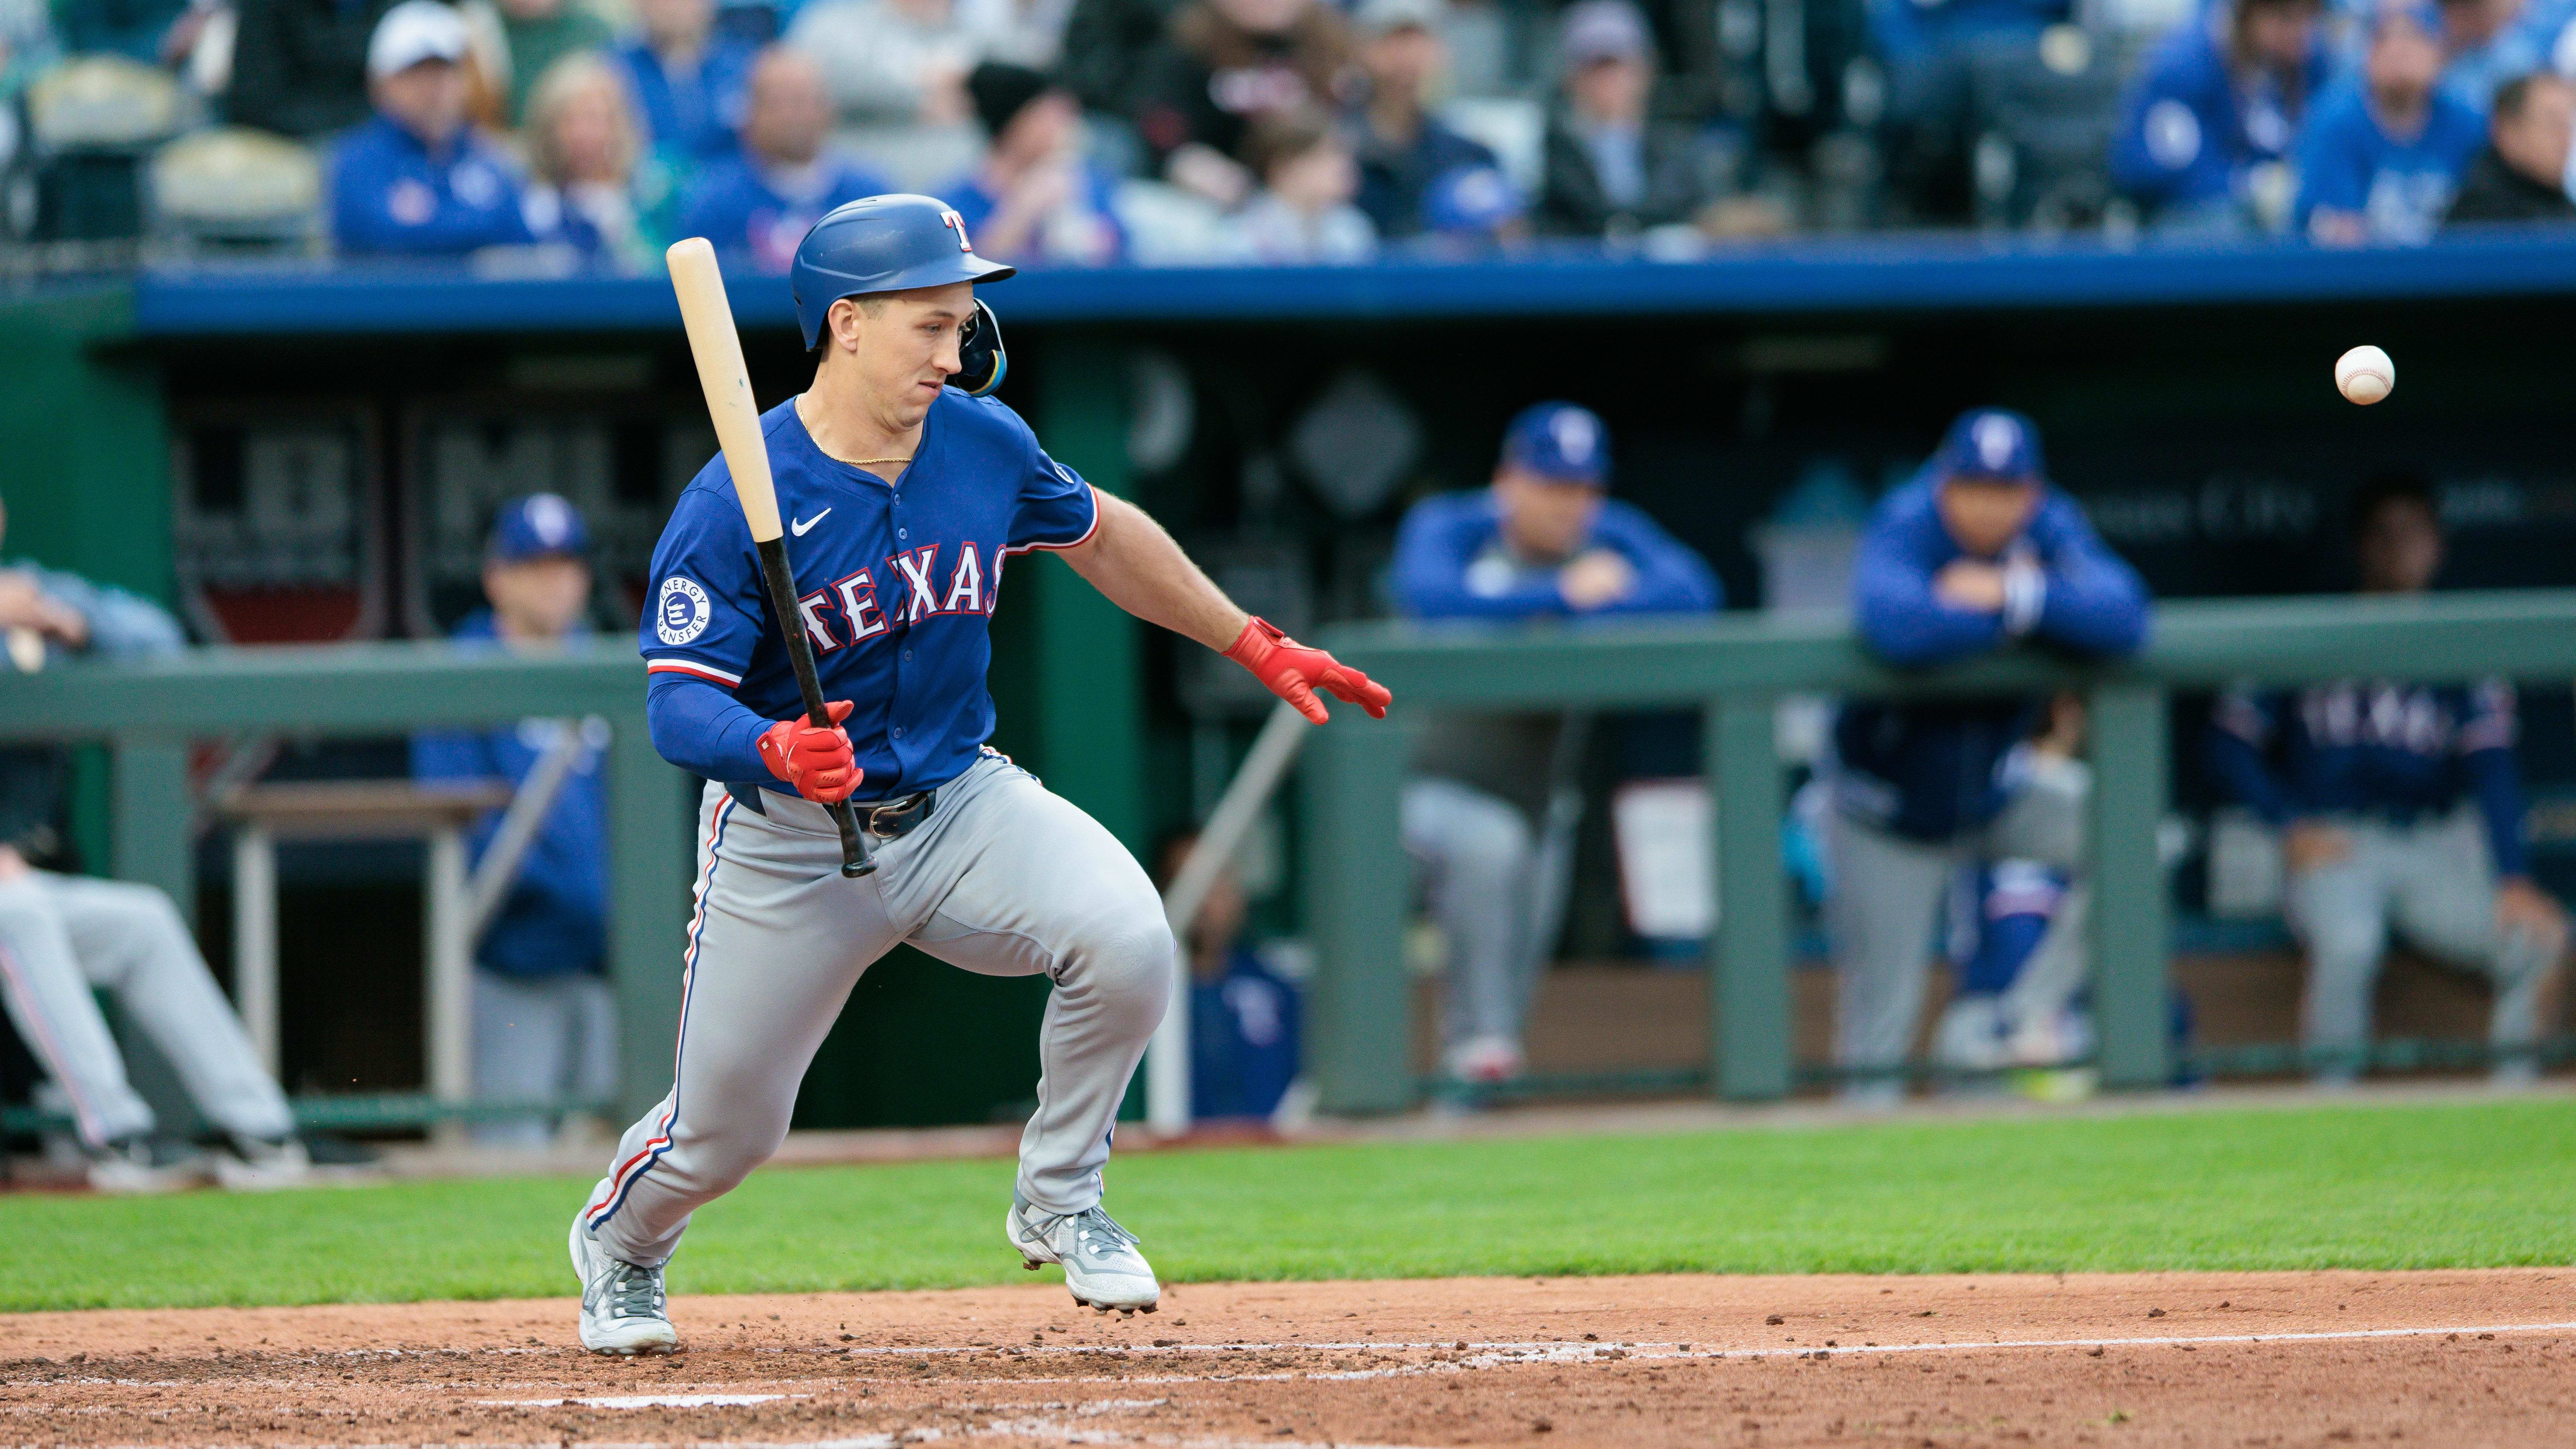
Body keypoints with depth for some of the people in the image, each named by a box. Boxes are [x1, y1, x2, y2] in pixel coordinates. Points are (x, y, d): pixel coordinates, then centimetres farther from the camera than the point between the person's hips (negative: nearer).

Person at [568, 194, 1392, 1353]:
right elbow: (678, 702, -23)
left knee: (1126, 939, -25)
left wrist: (1256, 646, 18)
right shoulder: (734, 506, -21)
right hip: (789, 843, -3)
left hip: (960, 805, 3)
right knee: (723, 1132, 5)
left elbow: (1102, 535, 15)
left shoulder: (984, 444, -5)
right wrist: (772, 749, -44)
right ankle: (618, 1245, 42)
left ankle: (1058, 1201, -1)